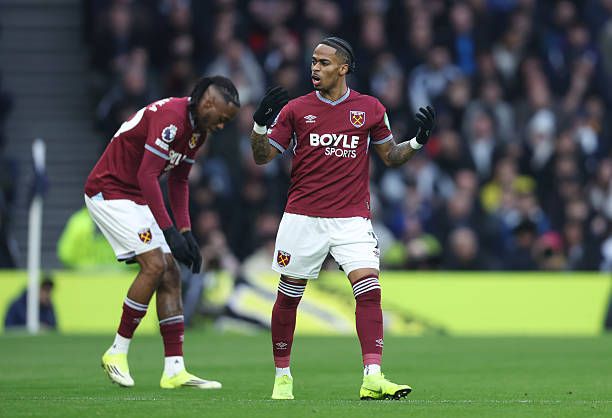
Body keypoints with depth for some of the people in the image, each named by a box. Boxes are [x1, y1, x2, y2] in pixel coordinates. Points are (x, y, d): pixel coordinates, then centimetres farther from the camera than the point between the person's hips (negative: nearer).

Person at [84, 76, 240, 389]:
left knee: (170, 276, 1)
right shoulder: (171, 117, -24)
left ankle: (174, 370, -1)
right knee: (155, 265, -19)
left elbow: (178, 181, 17)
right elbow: (146, 175, -29)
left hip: (138, 199, 10)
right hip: (110, 192, -10)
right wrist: (170, 231, -30)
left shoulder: (197, 130, 8)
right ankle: (117, 352, -6)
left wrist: (185, 230, 7)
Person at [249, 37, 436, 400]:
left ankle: (372, 377, -20)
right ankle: (282, 376, 21)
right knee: (288, 296, 5)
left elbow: (391, 156, 14)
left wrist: (419, 141, -4)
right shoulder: (295, 109, 4)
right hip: (303, 217, 0)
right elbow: (263, 156, 5)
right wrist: (260, 124, -13)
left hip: (353, 218, 0)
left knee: (369, 288, -16)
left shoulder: (370, 109, 6)